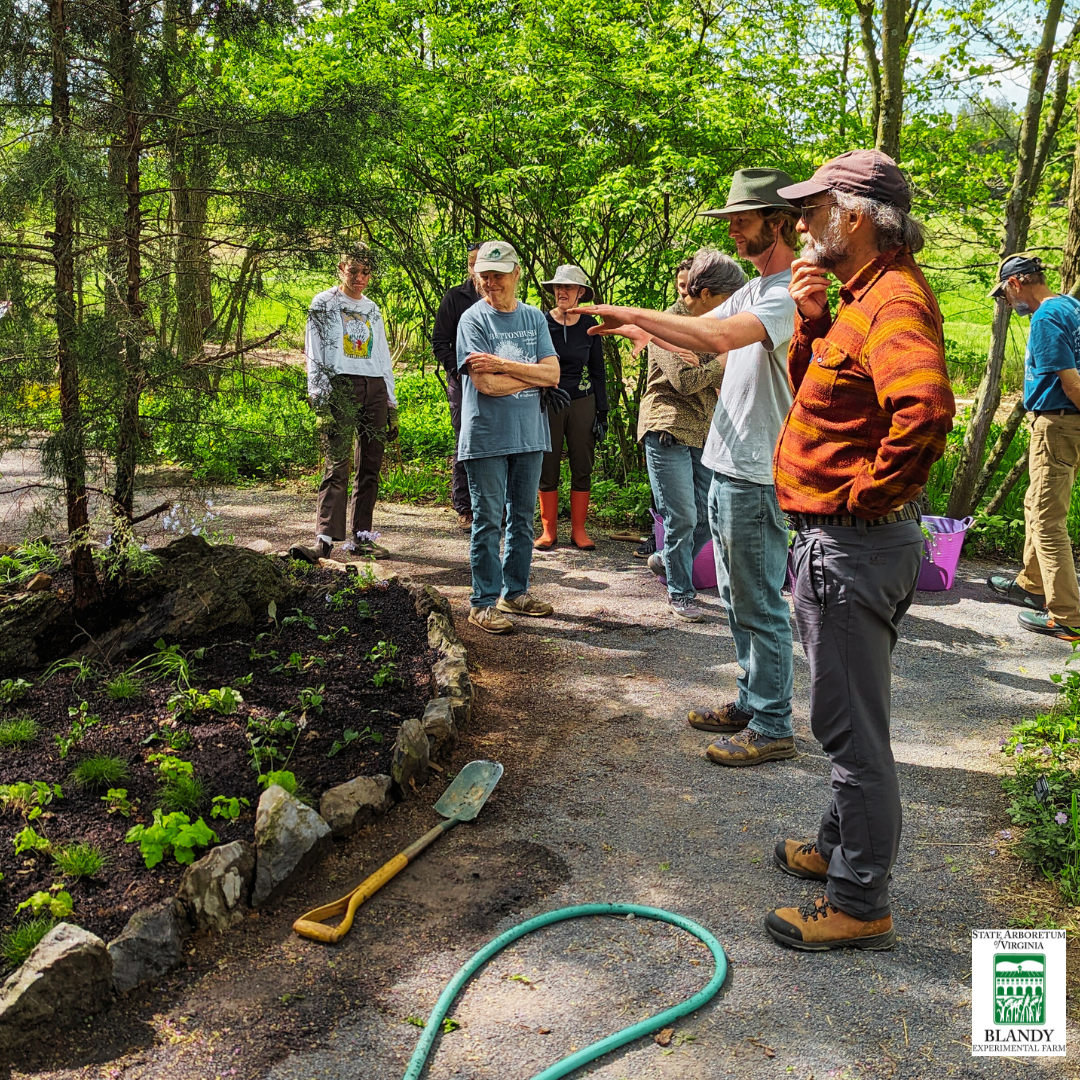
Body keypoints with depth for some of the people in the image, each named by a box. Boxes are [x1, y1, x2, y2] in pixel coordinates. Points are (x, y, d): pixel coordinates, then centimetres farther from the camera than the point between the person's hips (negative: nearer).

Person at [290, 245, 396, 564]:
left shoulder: (372, 309, 20)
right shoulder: (324, 304, 6)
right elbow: (315, 356, 0)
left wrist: (391, 405, 16)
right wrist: (321, 403, -11)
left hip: (375, 390, 5)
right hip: (341, 386, -5)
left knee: (370, 468, 4)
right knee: (337, 466, -15)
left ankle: (360, 537, 10)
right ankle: (324, 539, -19)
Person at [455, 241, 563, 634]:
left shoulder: (534, 317, 9)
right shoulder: (473, 319, -5)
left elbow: (552, 372, -3)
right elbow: (486, 384, -15)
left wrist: (502, 364, -13)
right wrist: (534, 377, -5)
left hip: (530, 435, 5)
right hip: (486, 437, -5)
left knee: (523, 519, 12)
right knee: (488, 521, -2)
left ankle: (515, 592, 24)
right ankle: (484, 603, 6)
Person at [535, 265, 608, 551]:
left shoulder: (589, 325, 3)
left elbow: (597, 371, 9)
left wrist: (602, 411, 5)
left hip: (582, 402, 2)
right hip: (547, 402, -1)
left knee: (582, 467, 3)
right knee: (547, 466, 2)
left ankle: (578, 530, 13)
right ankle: (549, 530, 12)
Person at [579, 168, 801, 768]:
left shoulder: (794, 292, -16)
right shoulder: (753, 291, 17)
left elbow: (720, 336, -31)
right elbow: (698, 335, 19)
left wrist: (634, 313, -25)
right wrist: (631, 328, 5)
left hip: (757, 476, -10)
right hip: (727, 469, 10)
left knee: (760, 606, -2)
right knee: (739, 599, 18)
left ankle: (773, 729, 9)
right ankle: (753, 703, 31)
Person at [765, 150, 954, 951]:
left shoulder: (894, 301, -19)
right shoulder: (861, 297, 14)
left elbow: (926, 411, -36)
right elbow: (812, 387, 20)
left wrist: (864, 493, -24)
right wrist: (811, 320, 4)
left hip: (854, 545, -11)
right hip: (838, 540, 11)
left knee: (852, 726, -1)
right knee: (850, 718, 22)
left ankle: (860, 905, 13)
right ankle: (842, 846, 39)